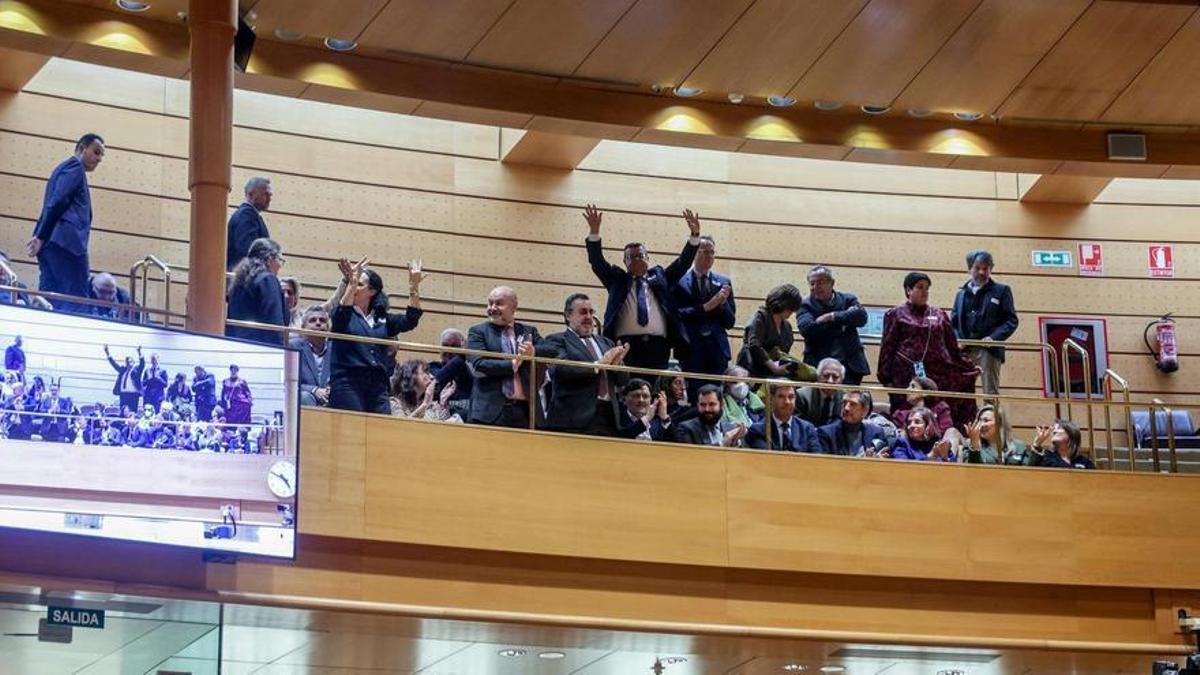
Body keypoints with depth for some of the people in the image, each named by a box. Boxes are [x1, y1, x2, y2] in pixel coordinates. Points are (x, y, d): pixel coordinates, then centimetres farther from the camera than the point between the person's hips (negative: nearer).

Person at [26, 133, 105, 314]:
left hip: (50, 244, 10)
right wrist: (41, 237, -17)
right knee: (76, 302, -14)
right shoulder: (75, 167, -2)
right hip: (66, 241, -10)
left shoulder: (63, 169, 29)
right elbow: (57, 202, -14)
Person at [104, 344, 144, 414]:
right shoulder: (123, 369, 18)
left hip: (133, 394, -4)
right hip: (123, 393, 4)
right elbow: (113, 363, 18)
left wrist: (139, 353, -26)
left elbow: (142, 364, -9)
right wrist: (107, 353, 9)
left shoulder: (136, 370, 6)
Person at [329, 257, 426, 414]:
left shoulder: (382, 319, 16)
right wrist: (351, 282, -29)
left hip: (378, 386, 4)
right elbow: (341, 313, -16)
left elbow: (410, 320, 5)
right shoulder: (345, 315, 7)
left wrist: (414, 287, -5)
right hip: (347, 383, -4)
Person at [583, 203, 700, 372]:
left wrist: (695, 235, 1)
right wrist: (594, 231, -9)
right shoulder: (617, 279, 17)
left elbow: (683, 262, 15)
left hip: (658, 346, 2)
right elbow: (597, 261, 6)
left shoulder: (659, 276, 20)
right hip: (626, 344, -1)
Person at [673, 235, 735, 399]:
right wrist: (705, 307, -14)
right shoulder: (679, 281, 1)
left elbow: (730, 322, 11)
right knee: (694, 397, -4)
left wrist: (723, 304, -8)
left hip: (717, 349, 3)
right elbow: (676, 315, -8)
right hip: (691, 349, -3)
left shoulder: (723, 282, 12)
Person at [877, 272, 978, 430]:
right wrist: (885, 377, -2)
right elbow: (887, 347, 4)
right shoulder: (896, 314, 8)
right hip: (907, 375, -2)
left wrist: (969, 367, 13)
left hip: (939, 373, 2)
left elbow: (952, 346, 19)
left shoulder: (939, 315, 16)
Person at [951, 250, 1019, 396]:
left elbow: (1012, 320, 2)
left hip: (989, 351, -4)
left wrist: (994, 337, -13)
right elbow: (953, 321, 15)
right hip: (964, 350, 4)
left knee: (990, 393, -6)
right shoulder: (962, 294, 18)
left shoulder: (1001, 291, 8)